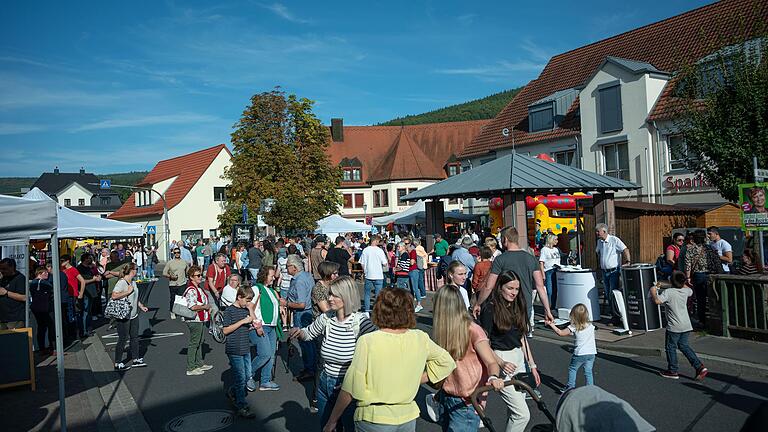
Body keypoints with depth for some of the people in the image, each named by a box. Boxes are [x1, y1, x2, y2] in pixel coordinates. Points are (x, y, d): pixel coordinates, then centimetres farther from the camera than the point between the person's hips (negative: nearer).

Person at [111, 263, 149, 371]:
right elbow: (114, 296, -29)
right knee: (122, 339, 1)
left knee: (134, 337, 15)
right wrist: (128, 291, -23)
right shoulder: (121, 282, -17)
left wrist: (141, 306, 19)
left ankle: (135, 360, 26)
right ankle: (118, 364, 13)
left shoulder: (133, 282, 11)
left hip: (134, 315, 9)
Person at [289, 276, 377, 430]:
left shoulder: (360, 322, -20)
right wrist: (299, 332, -6)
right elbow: (309, 333, 15)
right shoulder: (325, 318, -3)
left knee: (351, 427, 13)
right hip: (325, 386, 5)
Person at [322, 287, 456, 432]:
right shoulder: (420, 339, -6)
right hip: (408, 418, 4)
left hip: (373, 420, -4)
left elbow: (350, 390, -15)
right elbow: (447, 363, 8)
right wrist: (413, 381, 6)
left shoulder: (367, 341, -18)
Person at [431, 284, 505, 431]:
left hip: (466, 404, -6)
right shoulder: (438, 331, 1)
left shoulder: (472, 330, -17)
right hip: (446, 397, 6)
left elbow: (491, 363, -21)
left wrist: (493, 377, -39)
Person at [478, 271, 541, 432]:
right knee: (523, 414, -10)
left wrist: (532, 365, 13)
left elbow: (522, 339, 15)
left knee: (515, 411, 12)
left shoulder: (518, 307, 10)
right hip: (500, 359, -7)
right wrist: (501, 363, -23)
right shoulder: (490, 309, -11)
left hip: (519, 358, 7)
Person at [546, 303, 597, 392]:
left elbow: (560, 333, -11)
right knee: (588, 371, 11)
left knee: (572, 369, 14)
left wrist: (552, 325, -1)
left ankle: (570, 386, 16)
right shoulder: (591, 326, 0)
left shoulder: (573, 327, -14)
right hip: (591, 353, 4)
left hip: (580, 354, -4)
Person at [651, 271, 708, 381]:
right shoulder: (686, 291, 2)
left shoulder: (668, 292, -20)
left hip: (674, 327, -7)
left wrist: (653, 291, -15)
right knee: (684, 346, 20)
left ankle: (672, 371, 16)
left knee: (670, 347, 8)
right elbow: (691, 292, 27)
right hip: (686, 325, 7)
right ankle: (700, 367, 13)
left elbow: (657, 301, -32)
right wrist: (682, 283, 30)